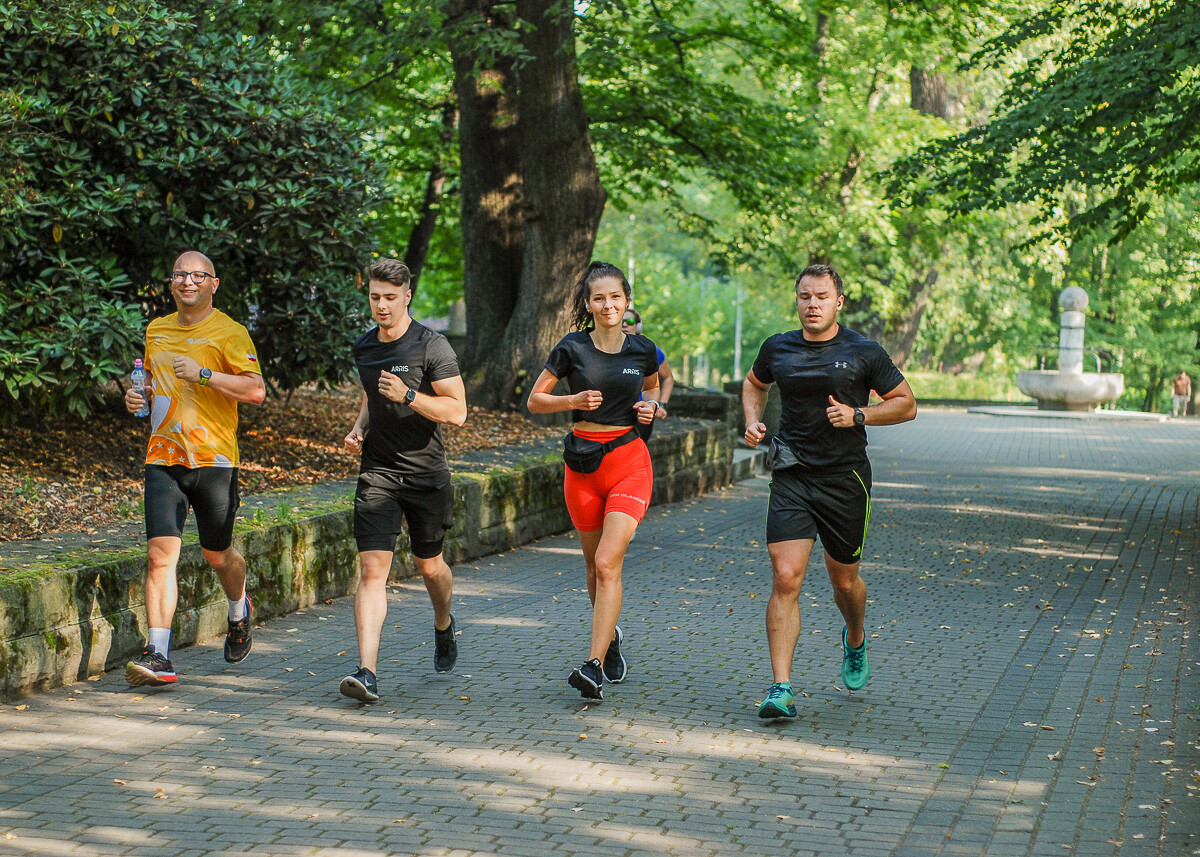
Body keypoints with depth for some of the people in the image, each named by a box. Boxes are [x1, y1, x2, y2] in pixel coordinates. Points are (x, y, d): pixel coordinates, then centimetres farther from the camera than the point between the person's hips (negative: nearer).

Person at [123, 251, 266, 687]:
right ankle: (157, 655, -14)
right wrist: (139, 393, 9)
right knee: (160, 553, -11)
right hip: (163, 457, 3)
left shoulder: (229, 332, -5)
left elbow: (256, 390, -14)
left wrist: (203, 374, -22)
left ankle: (239, 612, 43)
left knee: (217, 554, 10)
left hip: (213, 457, -3)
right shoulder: (157, 330, 14)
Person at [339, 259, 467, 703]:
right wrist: (358, 429, 8)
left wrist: (408, 395, -24)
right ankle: (367, 673, -18)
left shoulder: (431, 346, -9)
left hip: (425, 473, -3)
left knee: (429, 565, 14)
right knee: (373, 568, -11)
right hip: (377, 472, 3)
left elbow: (457, 411, -13)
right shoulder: (364, 347, 8)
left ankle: (444, 625, 48)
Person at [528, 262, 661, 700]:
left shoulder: (642, 350, 1)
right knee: (596, 565, 13)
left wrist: (650, 406, 0)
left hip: (630, 460, -1)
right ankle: (610, 637, 39)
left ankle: (594, 665, -19)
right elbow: (534, 400, 3)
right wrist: (573, 400, -14)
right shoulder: (572, 348, -3)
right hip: (583, 461, 1)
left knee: (607, 562, -15)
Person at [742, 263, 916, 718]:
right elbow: (754, 383, 26)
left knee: (844, 579, 13)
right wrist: (753, 420, 6)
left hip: (845, 478, -1)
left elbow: (906, 404, 3)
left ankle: (855, 641, 48)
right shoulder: (778, 348, 5)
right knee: (785, 579, -12)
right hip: (792, 476, 1)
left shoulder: (864, 352, -3)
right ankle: (781, 689, -13)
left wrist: (858, 415, -12)